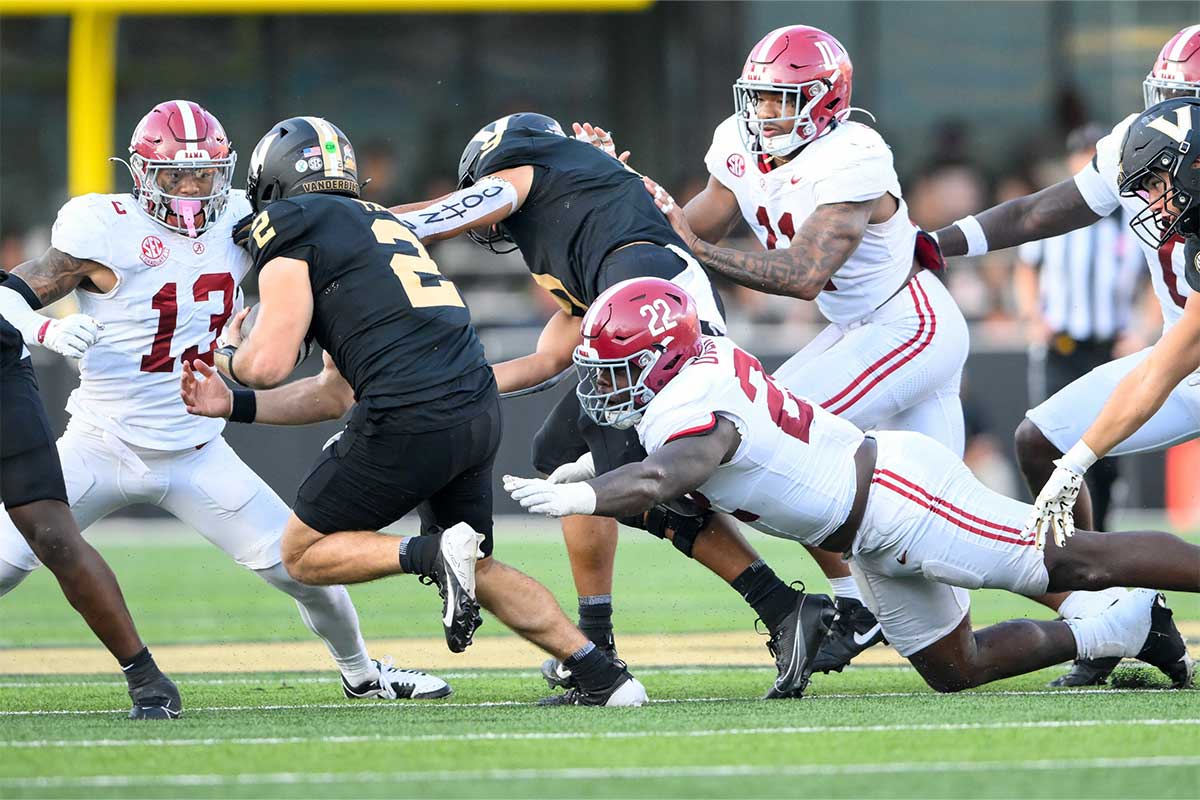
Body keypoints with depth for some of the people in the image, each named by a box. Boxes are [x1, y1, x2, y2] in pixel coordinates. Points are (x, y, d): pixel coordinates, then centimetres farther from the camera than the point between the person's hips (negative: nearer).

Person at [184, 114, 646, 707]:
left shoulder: (288, 225, 3)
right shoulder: (377, 221, 28)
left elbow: (268, 364, -4)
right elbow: (338, 392, 30)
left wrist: (229, 356, 18)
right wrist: (233, 406, 31)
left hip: (411, 419, -8)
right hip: (479, 411, 8)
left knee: (305, 554, 10)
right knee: (479, 572, 24)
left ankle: (434, 553, -12)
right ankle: (603, 675, 12)